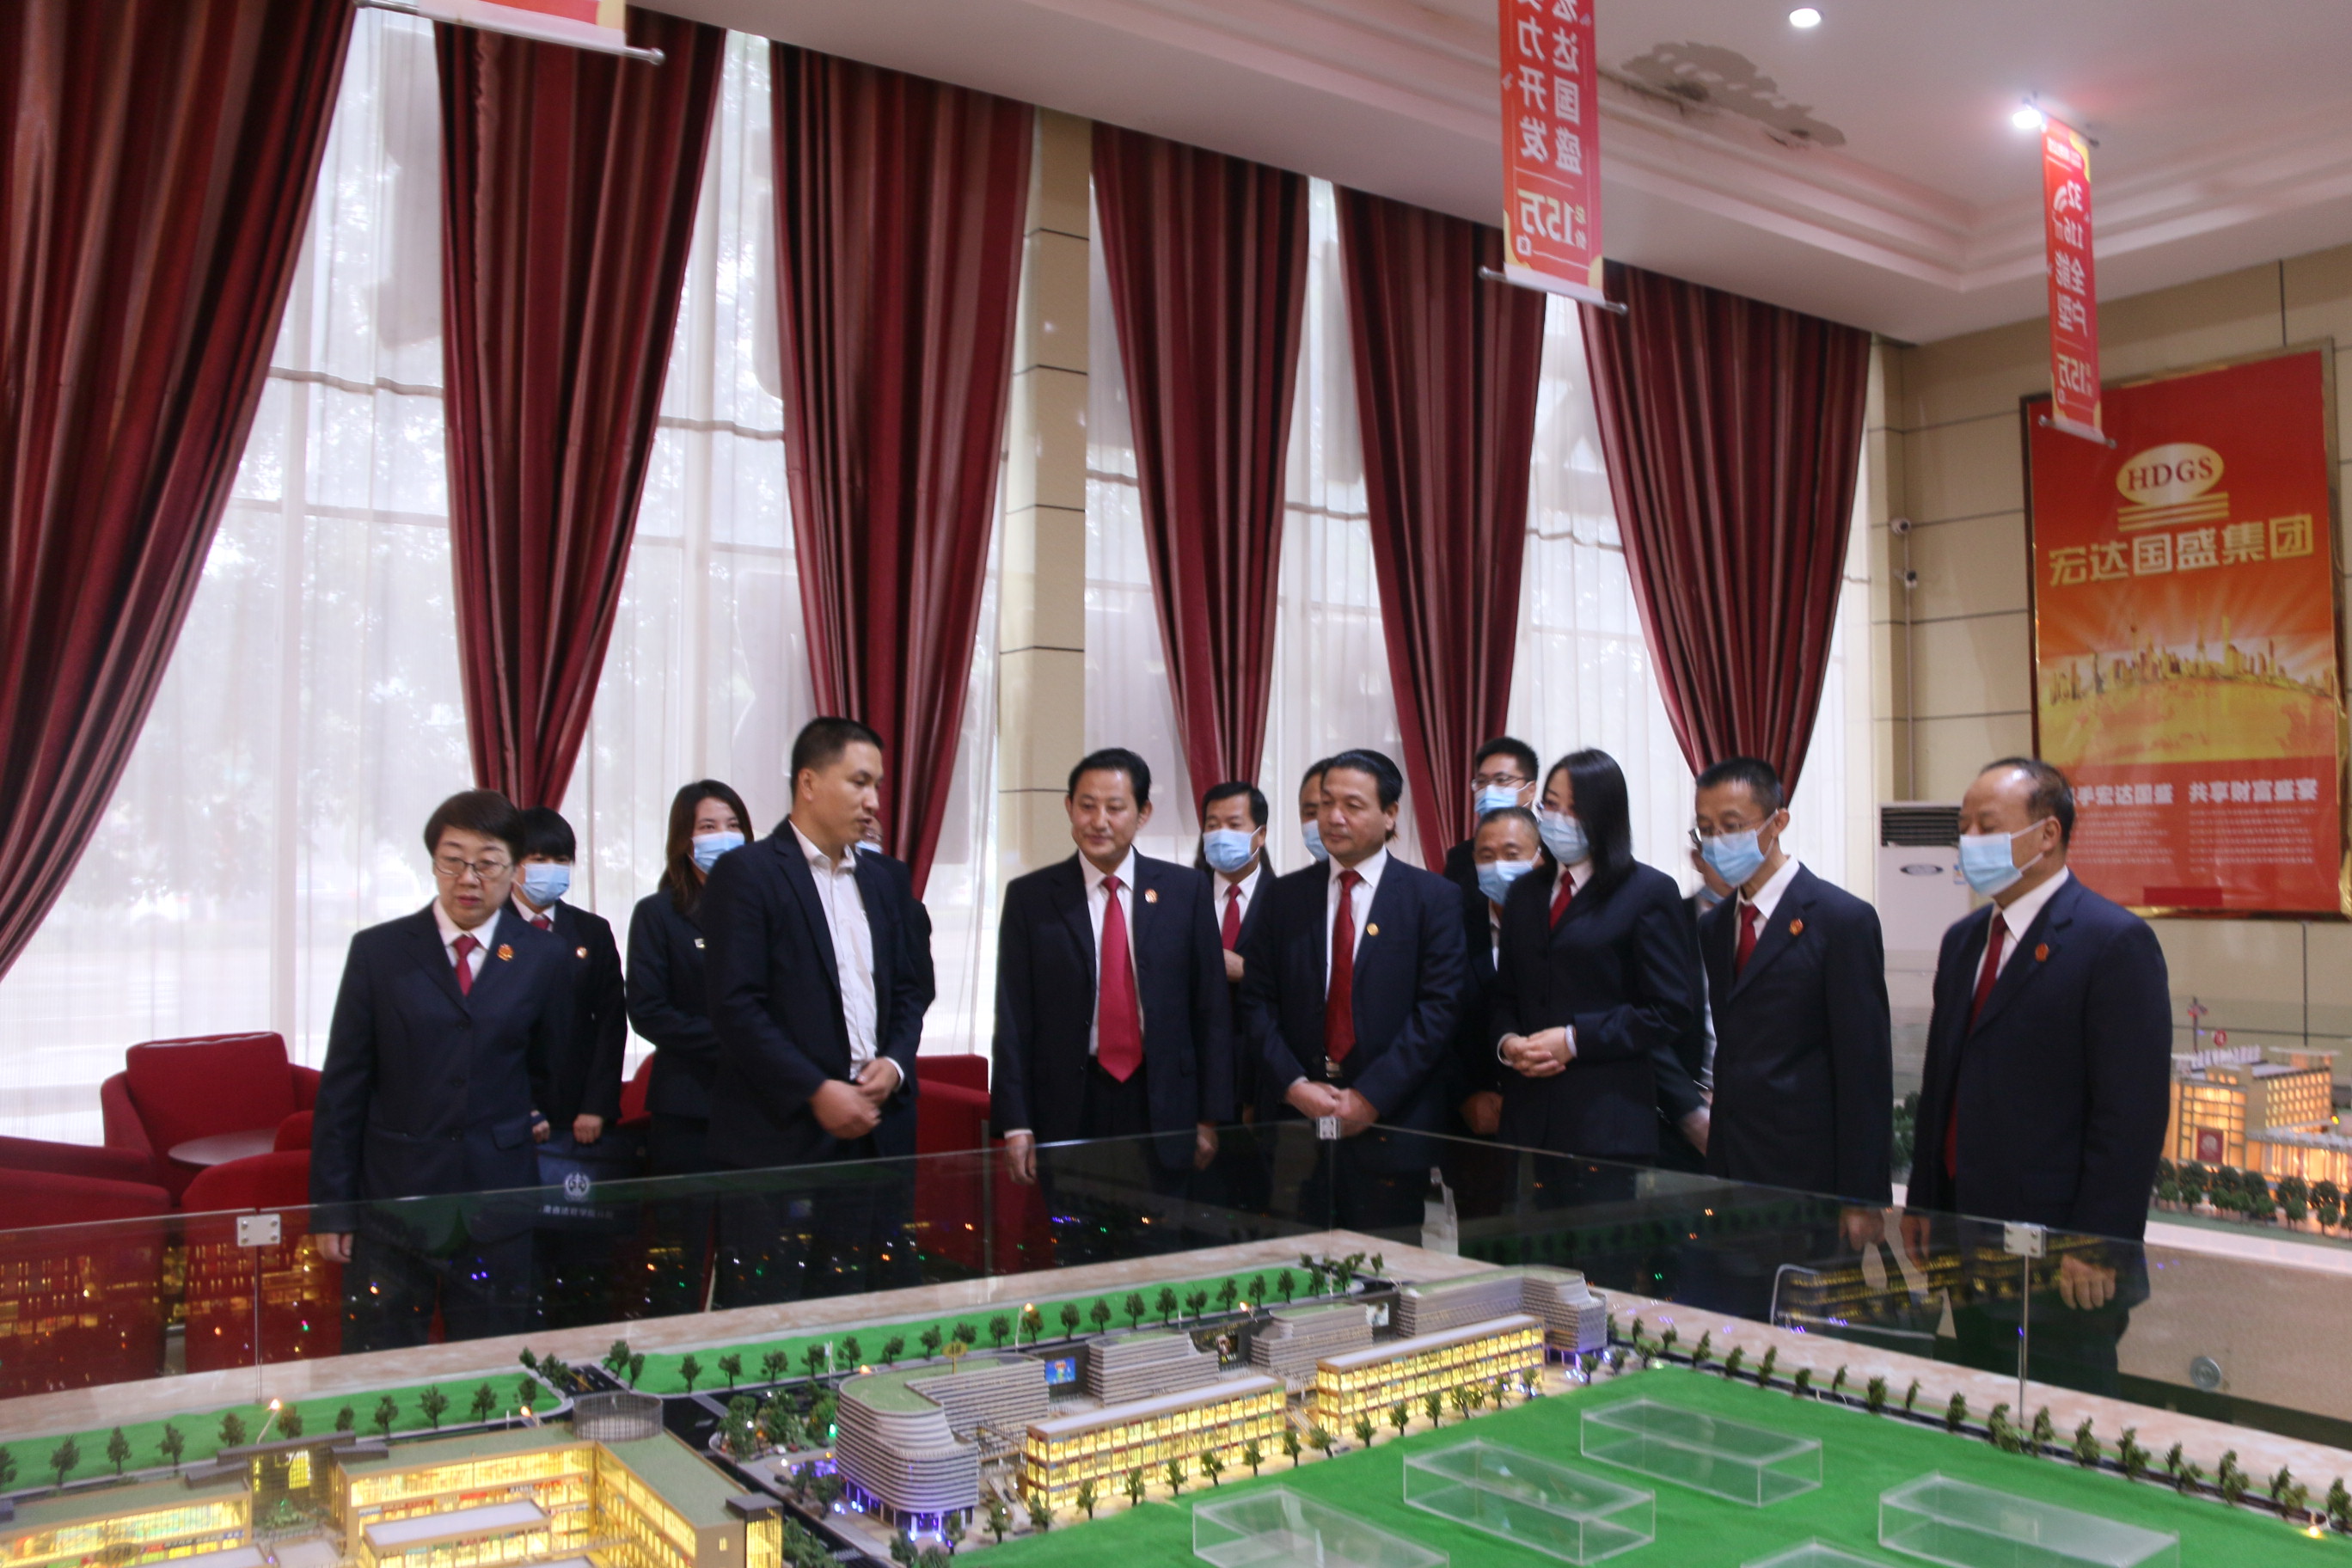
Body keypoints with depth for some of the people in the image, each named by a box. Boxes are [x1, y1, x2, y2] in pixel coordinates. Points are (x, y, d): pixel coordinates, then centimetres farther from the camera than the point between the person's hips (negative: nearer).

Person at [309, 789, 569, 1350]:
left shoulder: (546, 960, 3)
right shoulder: (378, 952, 1)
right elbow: (342, 1088, 1)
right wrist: (331, 1207, -1)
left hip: (496, 1205, 1)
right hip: (390, 1199, 0)